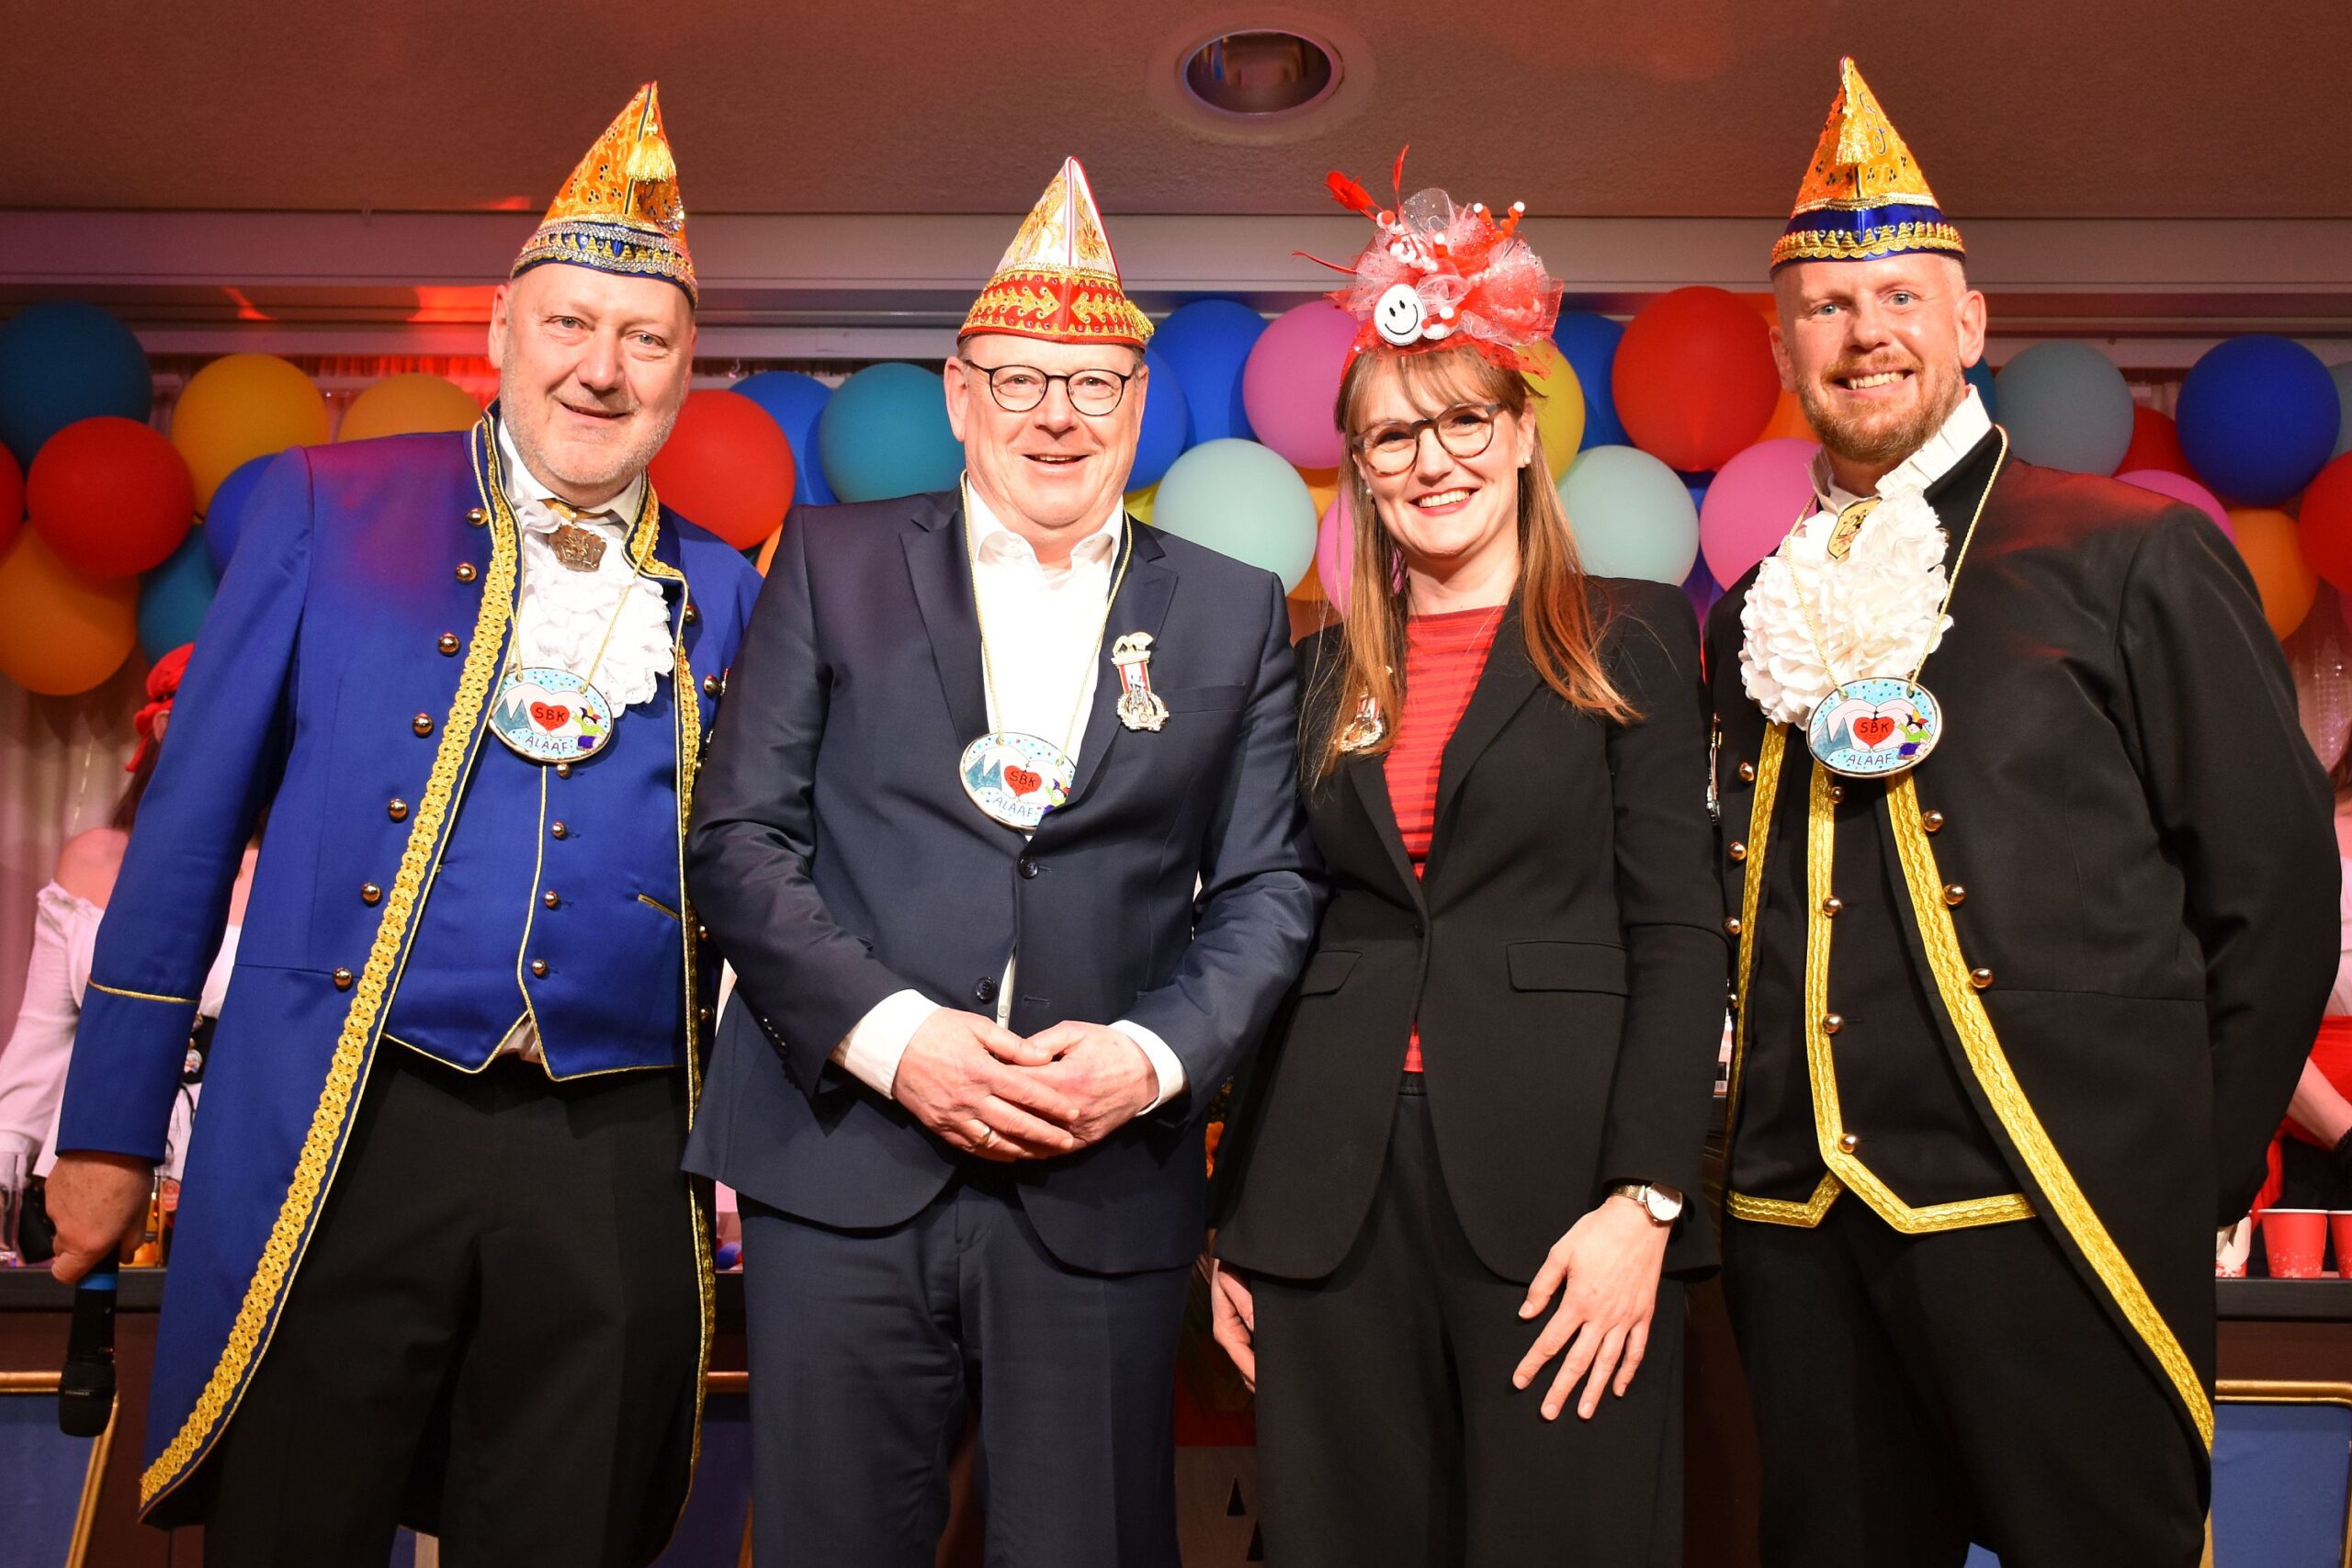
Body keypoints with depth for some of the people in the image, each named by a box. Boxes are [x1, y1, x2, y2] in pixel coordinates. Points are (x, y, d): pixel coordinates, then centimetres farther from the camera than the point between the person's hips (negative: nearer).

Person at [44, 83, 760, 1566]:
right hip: (335, 1141, -1)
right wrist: (110, 1125, 4)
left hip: (615, 1169, 2)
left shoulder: (719, 593, 8)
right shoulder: (328, 504, 3)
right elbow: (193, 818, 4)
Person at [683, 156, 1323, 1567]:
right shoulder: (835, 564, 6)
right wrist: (888, 1036, -11)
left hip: (1105, 1190, 1)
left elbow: (1268, 887, 6)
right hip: (845, 1169, 0)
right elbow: (739, 835, 1)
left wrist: (1152, 1056, -10)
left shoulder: (1236, 614, 9)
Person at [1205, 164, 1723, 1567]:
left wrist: (1642, 1200, -12)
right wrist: (1238, 1218, 9)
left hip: (1554, 1183, -2)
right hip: (1330, 1198, 3)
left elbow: (1679, 930, -2)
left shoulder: (1629, 637, 5)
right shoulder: (1325, 672, 13)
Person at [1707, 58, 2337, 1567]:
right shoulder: (1759, 615, 11)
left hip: (2060, 1225, -4)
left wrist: (2190, 1181, -1)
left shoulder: (2138, 556, -2)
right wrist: (1764, 1151, 7)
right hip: (1804, 1234, 4)